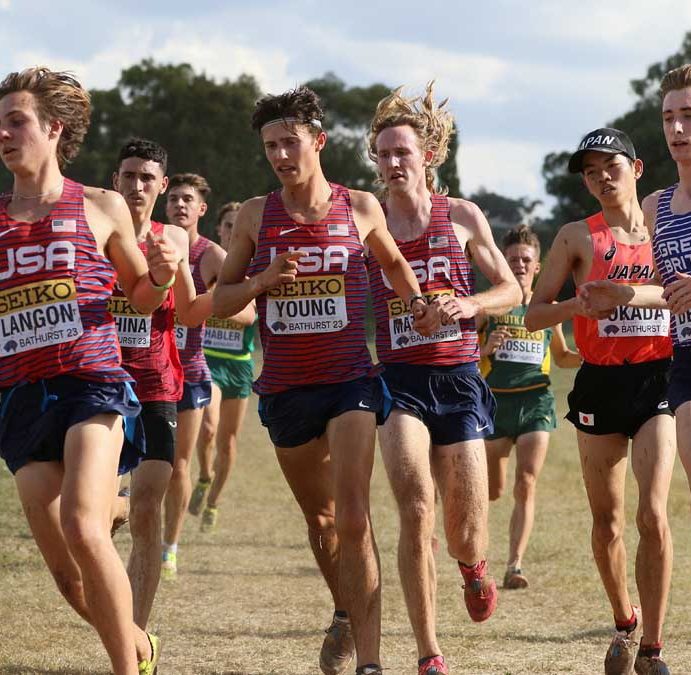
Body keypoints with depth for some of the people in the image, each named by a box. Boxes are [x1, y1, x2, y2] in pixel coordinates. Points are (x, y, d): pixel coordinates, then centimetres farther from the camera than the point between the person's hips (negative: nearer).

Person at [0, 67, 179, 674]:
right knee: (65, 571, 1)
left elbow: (140, 296, 18)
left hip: (92, 384, -3)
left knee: (82, 529, -25)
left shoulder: (102, 208, 7)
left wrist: (161, 276, -4)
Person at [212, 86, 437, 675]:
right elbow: (220, 301, 6)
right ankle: (345, 614, 44)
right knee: (319, 516, 18)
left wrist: (417, 302, 2)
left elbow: (394, 262, 20)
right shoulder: (255, 217, 2)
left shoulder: (360, 207, 1)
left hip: (350, 380, -3)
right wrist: (261, 281, -13)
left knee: (353, 518, -18)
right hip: (284, 388, 3)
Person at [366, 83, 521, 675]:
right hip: (399, 378, -1)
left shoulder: (462, 217, 3)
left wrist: (469, 303, -9)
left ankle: (473, 568, 43)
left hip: (458, 379, 1)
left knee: (465, 531, 2)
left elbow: (510, 289, 10)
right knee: (416, 507, -21)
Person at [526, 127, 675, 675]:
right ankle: (625, 624, 31)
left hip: (657, 381, -1)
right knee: (607, 521, 8)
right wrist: (577, 304, -16)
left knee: (653, 515, -14)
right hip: (600, 383, 1)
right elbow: (534, 315, 3)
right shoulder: (577, 237, 4)